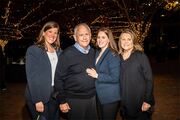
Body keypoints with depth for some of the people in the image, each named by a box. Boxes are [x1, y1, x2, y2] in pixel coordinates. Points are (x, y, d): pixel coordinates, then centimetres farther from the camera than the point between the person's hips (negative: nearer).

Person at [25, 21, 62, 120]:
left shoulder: (59, 51, 6)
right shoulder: (33, 50, -9)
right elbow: (31, 77, -13)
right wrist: (37, 100, -17)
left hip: (55, 96, 5)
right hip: (38, 97, -5)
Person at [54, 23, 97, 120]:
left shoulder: (93, 52, 5)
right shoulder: (67, 54, -12)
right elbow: (58, 79, -11)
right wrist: (62, 101, -11)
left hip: (92, 98, 5)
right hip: (74, 100, -5)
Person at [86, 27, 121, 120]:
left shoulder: (112, 55, -16)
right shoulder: (98, 53, 8)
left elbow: (115, 78, -21)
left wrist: (97, 75, -19)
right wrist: (91, 73, 3)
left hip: (110, 98, -7)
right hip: (99, 96, 8)